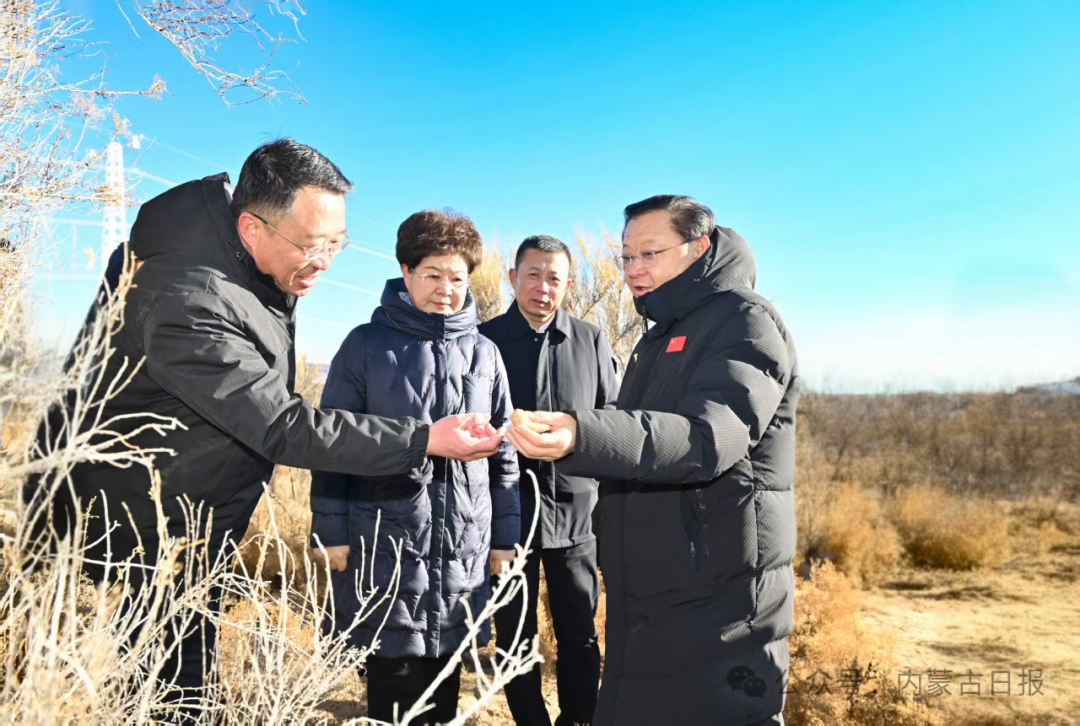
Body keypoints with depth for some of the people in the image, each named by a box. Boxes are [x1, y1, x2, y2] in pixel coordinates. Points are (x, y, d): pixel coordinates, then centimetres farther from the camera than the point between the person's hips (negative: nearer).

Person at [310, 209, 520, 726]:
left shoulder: (484, 354, 6)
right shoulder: (366, 345, -2)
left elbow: (503, 452, 10)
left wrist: (504, 536, 9)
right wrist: (333, 530, -4)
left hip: (463, 548, 3)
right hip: (384, 543, -2)